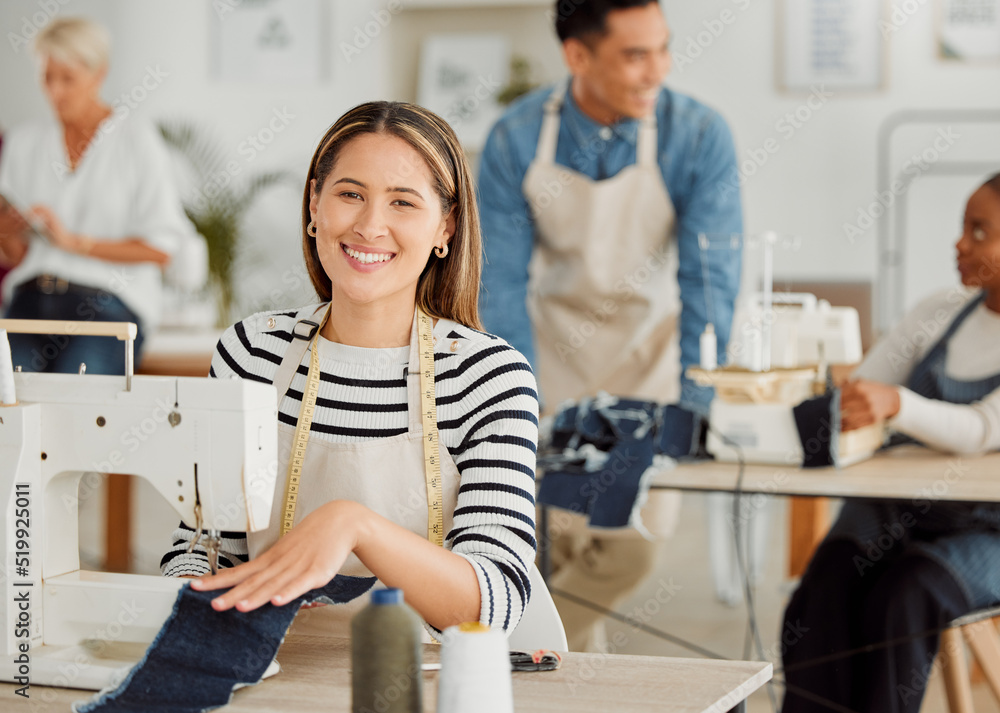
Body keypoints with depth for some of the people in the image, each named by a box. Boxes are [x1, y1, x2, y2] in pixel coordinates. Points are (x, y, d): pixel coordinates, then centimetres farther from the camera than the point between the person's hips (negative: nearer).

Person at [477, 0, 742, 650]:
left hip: (653, 338, 0)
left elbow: (710, 279, -19)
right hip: (556, 336, 0)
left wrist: (693, 409, -25)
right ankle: (581, 658, 25)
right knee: (561, 534, -5)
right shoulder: (516, 141, -17)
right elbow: (503, 280, -12)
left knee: (636, 544, -5)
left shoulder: (699, 137, -21)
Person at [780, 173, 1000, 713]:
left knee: (904, 595, -33)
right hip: (901, 512, 4)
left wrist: (893, 403, -40)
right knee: (827, 585, -26)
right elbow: (854, 395, 9)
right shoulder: (941, 314, 12)